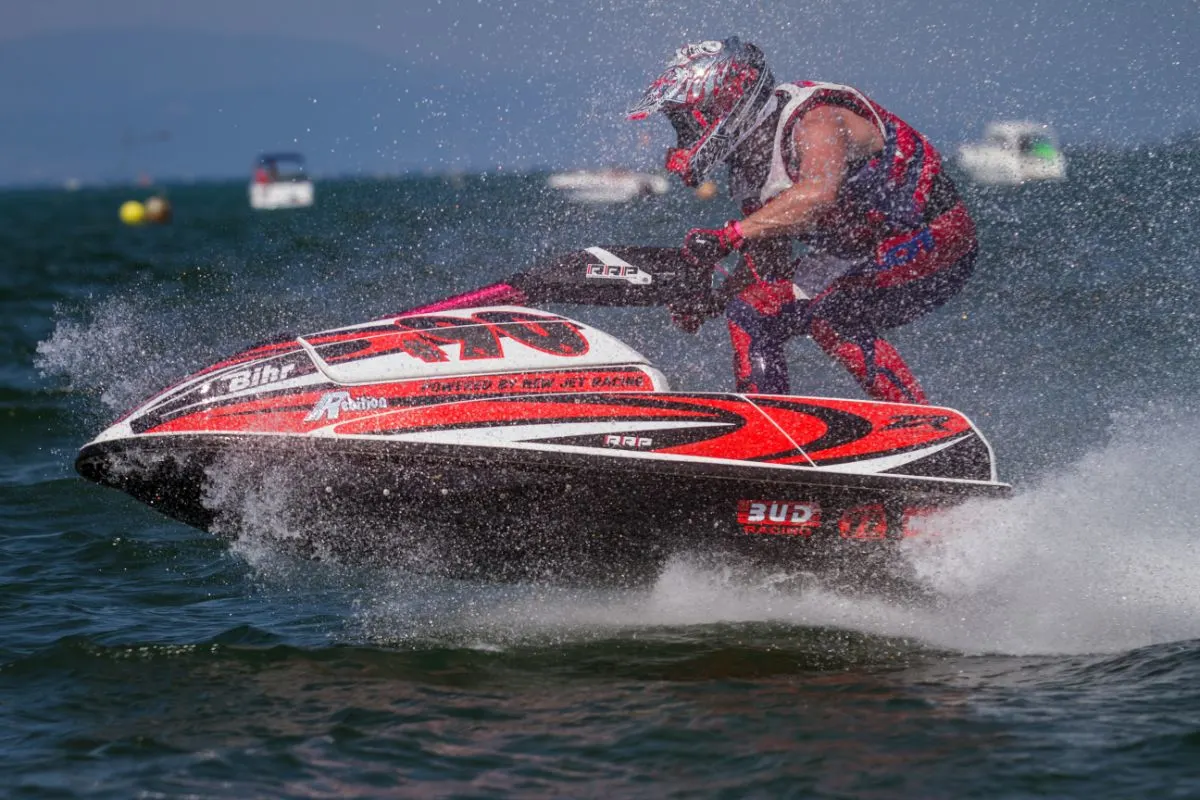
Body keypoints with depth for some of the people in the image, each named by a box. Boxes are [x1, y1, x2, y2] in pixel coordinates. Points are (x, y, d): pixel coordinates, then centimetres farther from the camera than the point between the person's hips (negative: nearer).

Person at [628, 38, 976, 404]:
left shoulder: (815, 119, -24)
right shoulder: (747, 162, 3)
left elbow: (816, 194, -45)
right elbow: (767, 260, 9)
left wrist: (728, 236, -45)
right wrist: (714, 298, -8)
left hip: (933, 242, -9)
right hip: (856, 257, 9)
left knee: (830, 318, -29)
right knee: (750, 313, 2)